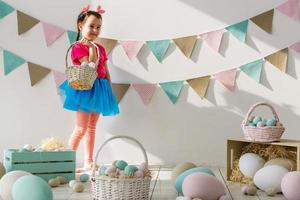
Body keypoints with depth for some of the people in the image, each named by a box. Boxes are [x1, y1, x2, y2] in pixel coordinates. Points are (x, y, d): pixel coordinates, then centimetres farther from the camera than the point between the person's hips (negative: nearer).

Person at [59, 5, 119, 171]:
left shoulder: (100, 48, 13)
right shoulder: (78, 47, -9)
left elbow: (106, 72, 15)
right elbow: (91, 67, -20)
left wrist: (110, 93, 10)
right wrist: (92, 48, -18)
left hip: (99, 90, 7)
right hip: (85, 88, -7)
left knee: (92, 128, 11)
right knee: (81, 129, -8)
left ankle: (88, 162, 16)